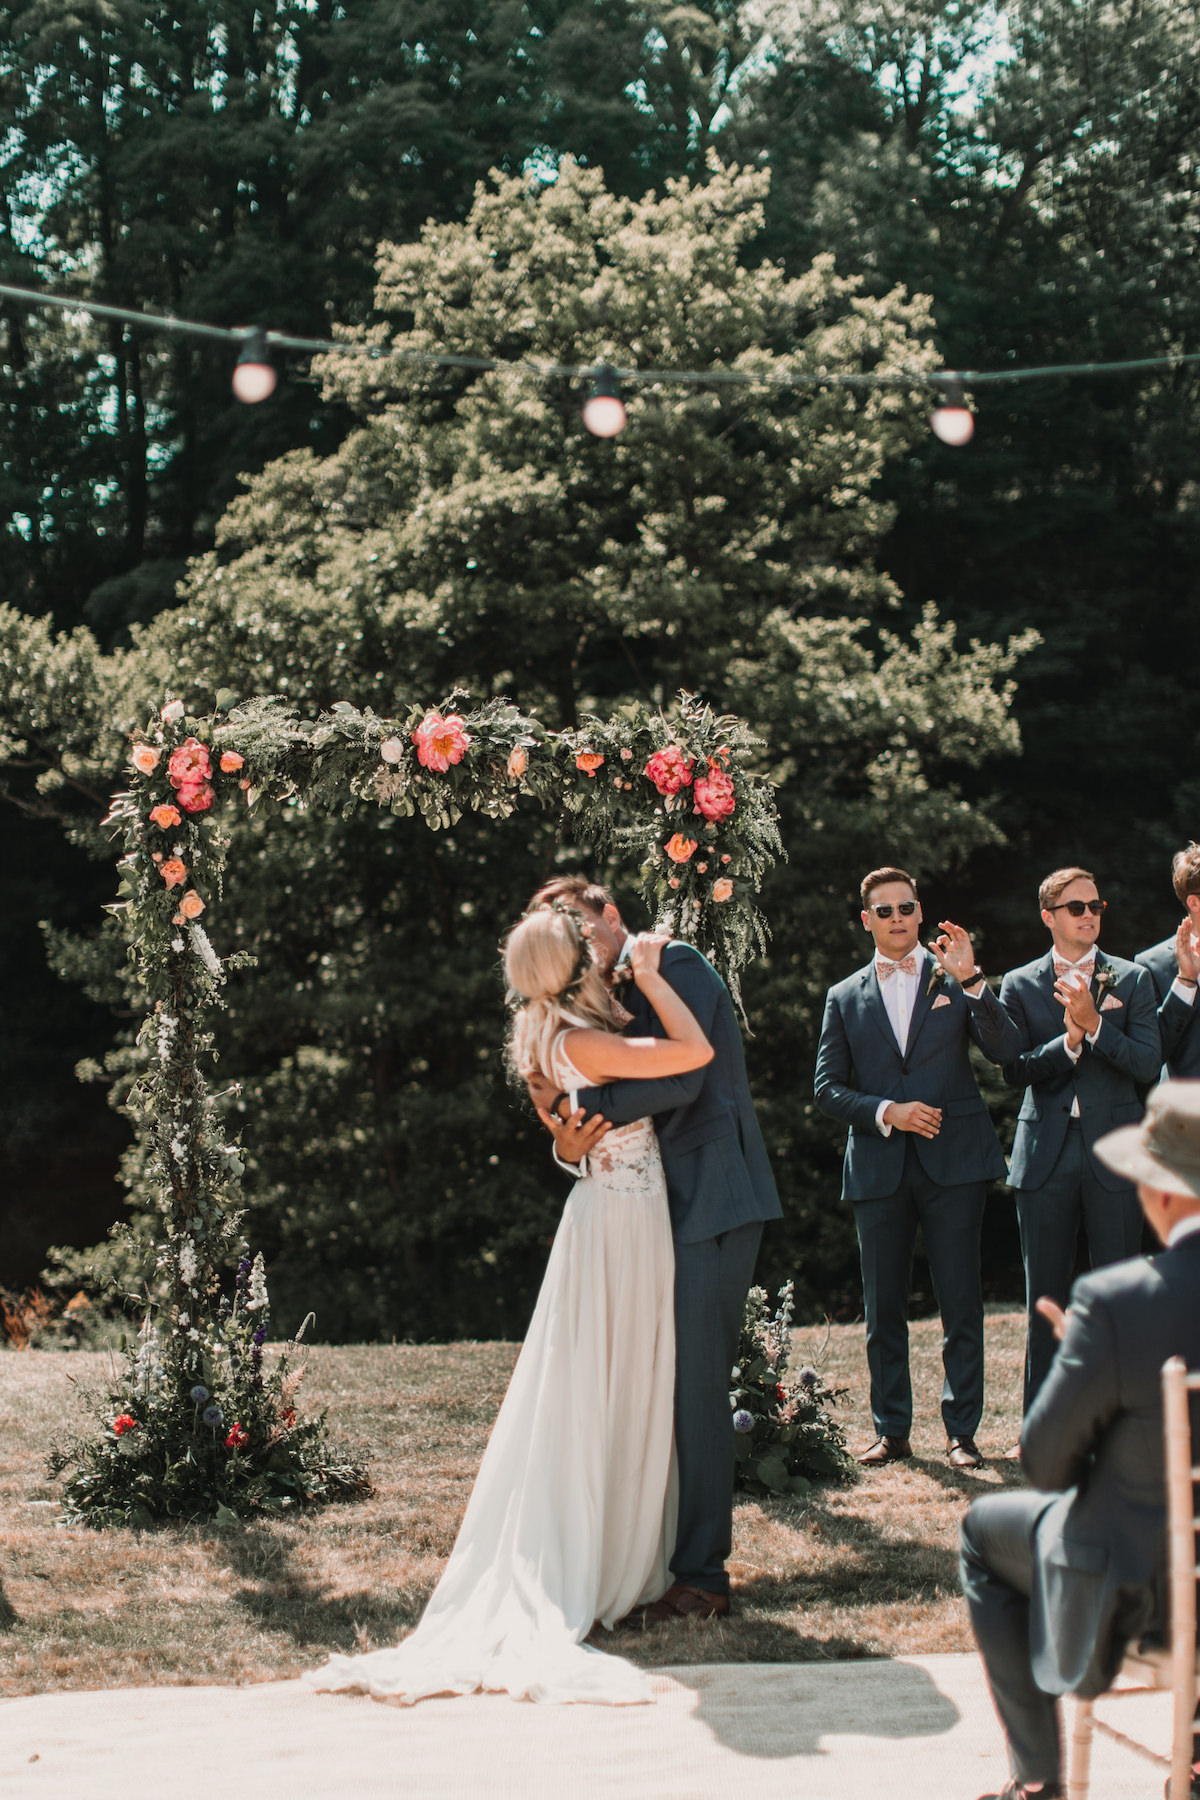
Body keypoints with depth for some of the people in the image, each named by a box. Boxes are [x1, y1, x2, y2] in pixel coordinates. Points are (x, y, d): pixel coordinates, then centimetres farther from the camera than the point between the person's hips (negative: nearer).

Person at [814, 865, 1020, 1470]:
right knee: (882, 1307, 5)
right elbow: (827, 1086, 8)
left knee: (961, 1304, -2)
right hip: (879, 1168, 2)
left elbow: (1005, 1050, -5)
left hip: (953, 1161, -2)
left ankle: (962, 1431, 7)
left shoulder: (953, 978, 8)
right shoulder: (845, 998, 13)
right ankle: (891, 1430, 15)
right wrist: (885, 1113, -8)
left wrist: (970, 981, -16)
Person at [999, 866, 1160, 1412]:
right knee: (1044, 1298, 6)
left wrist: (1094, 1024, -15)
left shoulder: (1132, 980, 7)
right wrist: (1068, 1041, -16)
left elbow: (1148, 1065, -4)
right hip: (1046, 1155, 1)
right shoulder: (1019, 985, 8)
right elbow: (1014, 1071, -2)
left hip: (1113, 1151, 0)